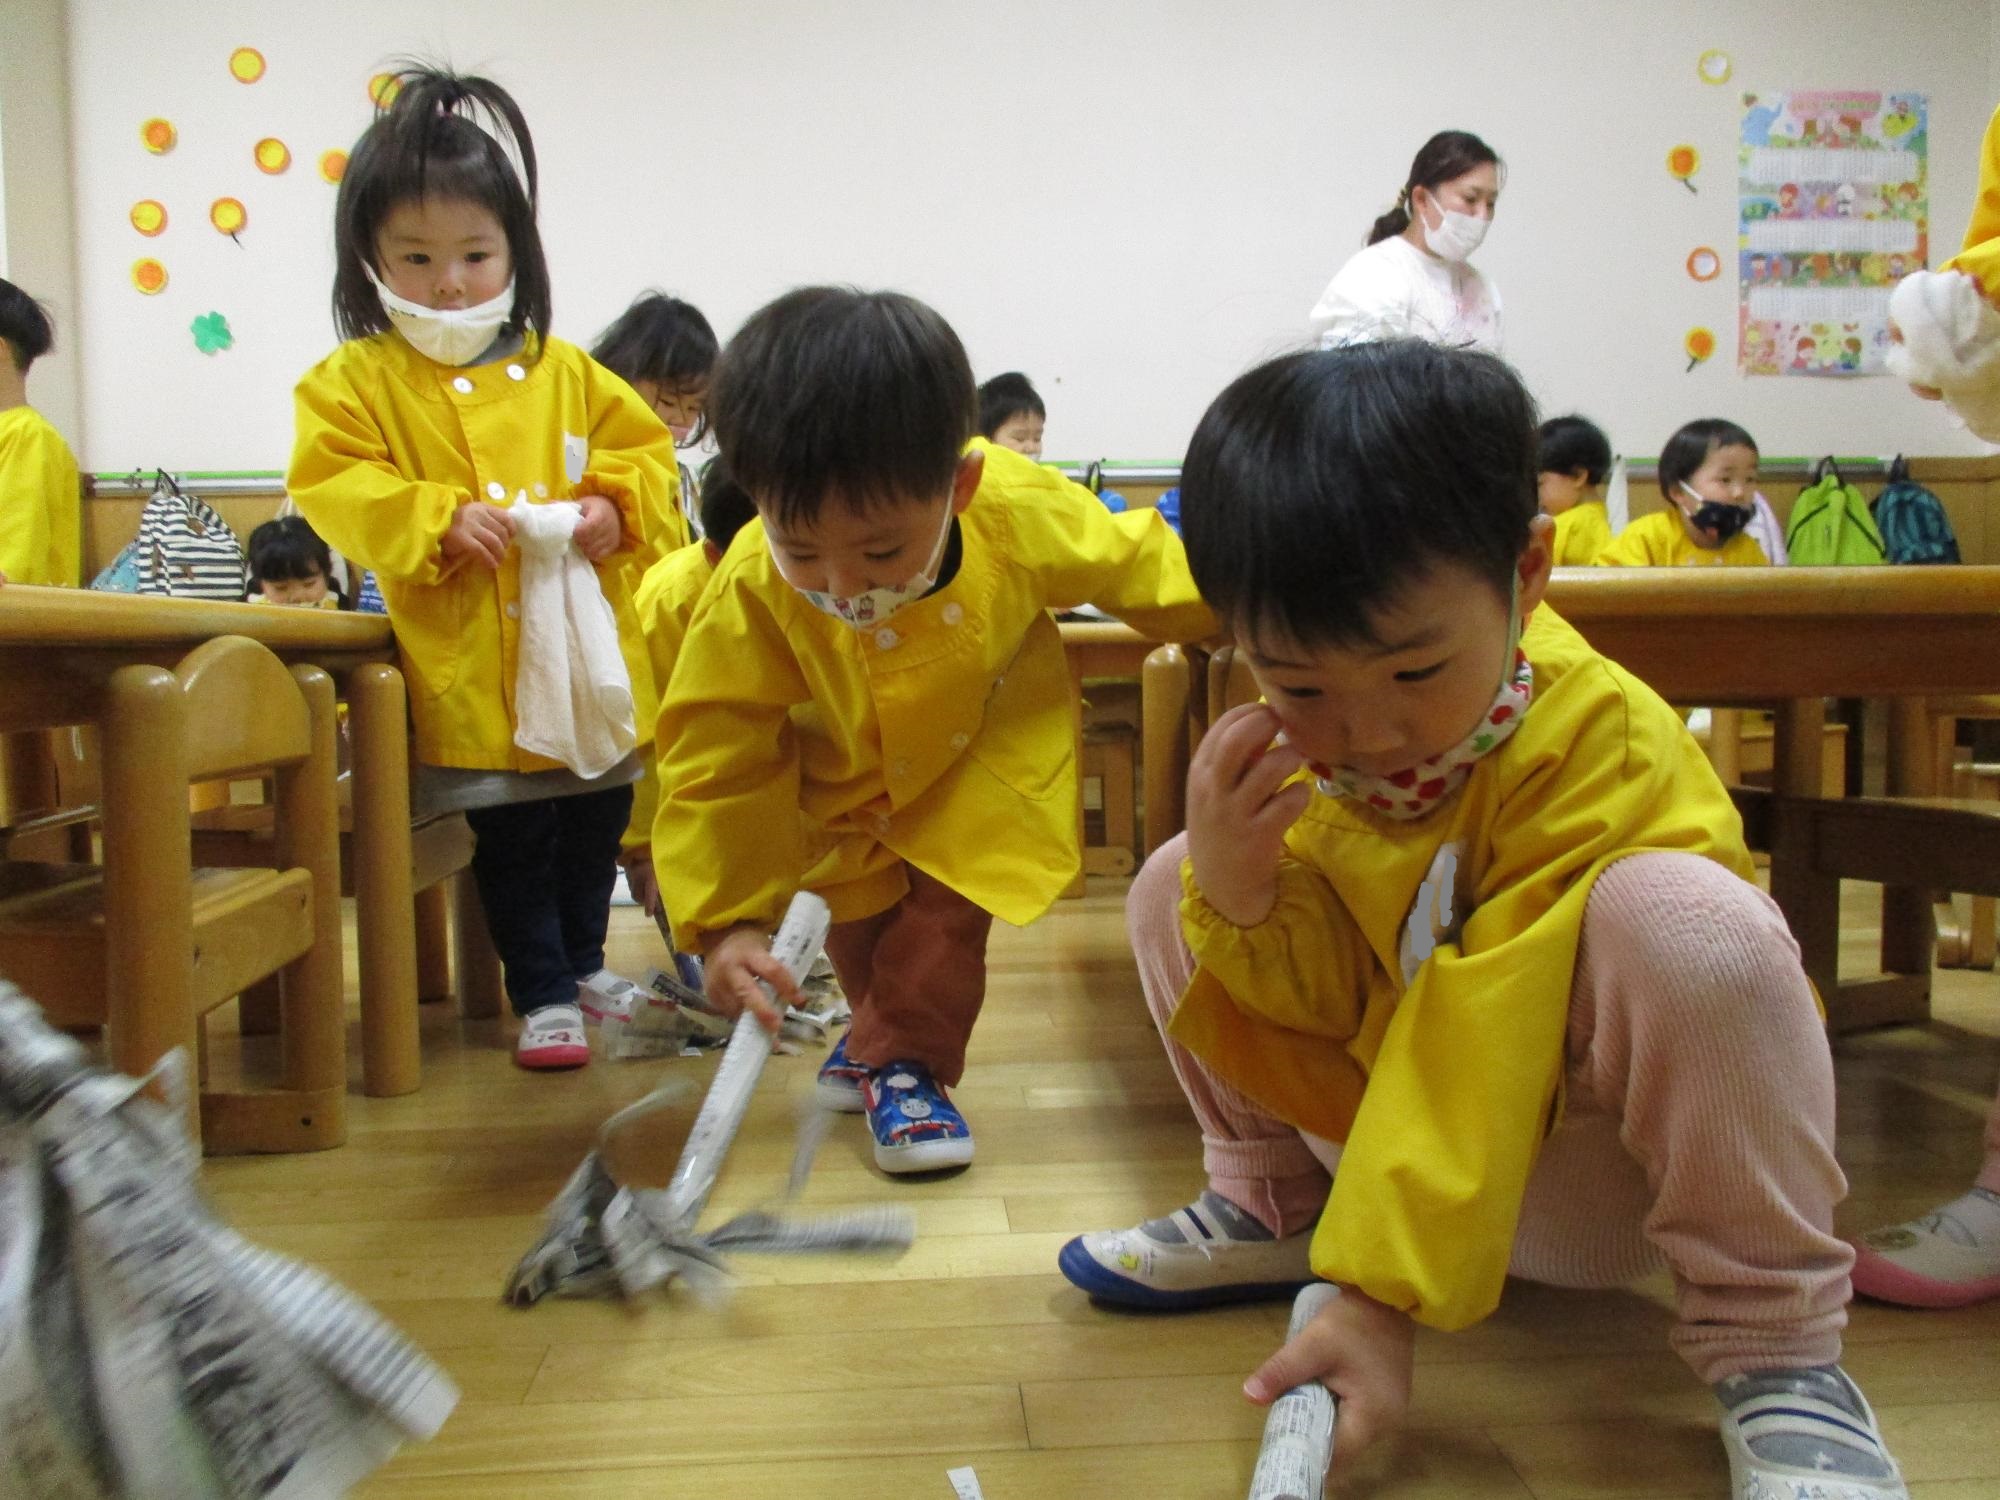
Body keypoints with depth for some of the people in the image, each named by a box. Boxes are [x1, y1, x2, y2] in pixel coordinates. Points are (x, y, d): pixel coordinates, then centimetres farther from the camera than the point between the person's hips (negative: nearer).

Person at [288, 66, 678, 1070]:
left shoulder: (563, 372, 5)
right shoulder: (354, 382, -3)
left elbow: (645, 449, 9)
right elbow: (330, 487, -10)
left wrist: (614, 506, -11)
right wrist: (440, 519, -22)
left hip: (588, 648, 4)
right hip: (472, 665, -3)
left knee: (597, 818, 16)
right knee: (508, 837, 3)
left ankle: (585, 961, 36)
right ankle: (542, 995, 17)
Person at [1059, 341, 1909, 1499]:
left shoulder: (1600, 735, -26)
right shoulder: (1299, 744, -8)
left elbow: (1484, 1038, -31)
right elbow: (1332, 1000, -7)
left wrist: (1385, 1295, -31)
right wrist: (1235, 897, -29)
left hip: (1587, 1163, -5)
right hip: (1409, 1116, 6)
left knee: (1678, 917, -36)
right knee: (1174, 885, -3)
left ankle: (1776, 1349, -20)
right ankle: (1277, 1206, 12)